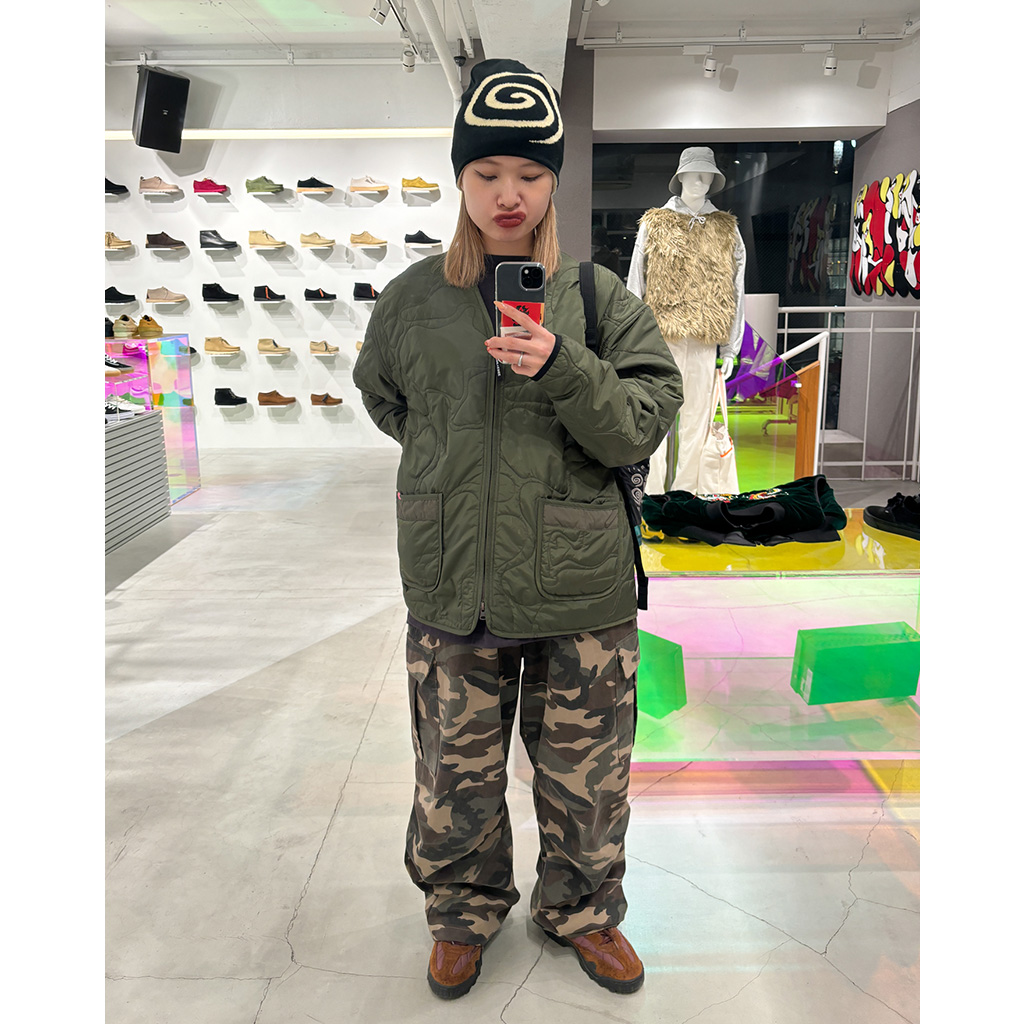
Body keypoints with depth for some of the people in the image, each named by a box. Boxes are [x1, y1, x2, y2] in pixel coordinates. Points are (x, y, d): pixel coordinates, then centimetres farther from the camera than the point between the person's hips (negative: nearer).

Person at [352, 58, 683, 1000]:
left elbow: (640, 429, -8)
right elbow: (385, 397, 19)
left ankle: (584, 910, 43)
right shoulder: (413, 300, 1)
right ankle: (464, 912, 44)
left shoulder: (601, 297, -2)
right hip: (453, 594, 1)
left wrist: (561, 368, -22)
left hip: (582, 592, 0)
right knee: (454, 779, 16)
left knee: (587, 779, 15)